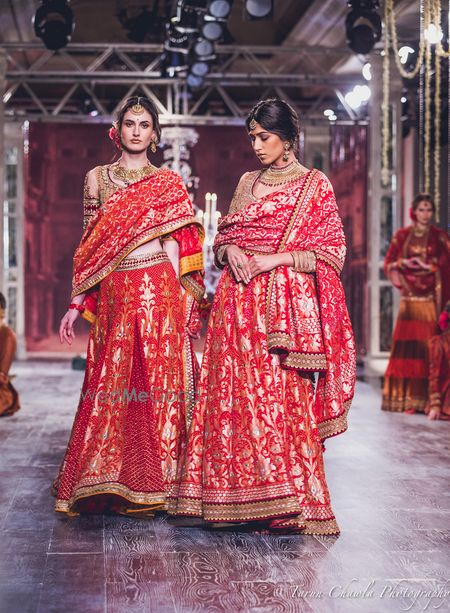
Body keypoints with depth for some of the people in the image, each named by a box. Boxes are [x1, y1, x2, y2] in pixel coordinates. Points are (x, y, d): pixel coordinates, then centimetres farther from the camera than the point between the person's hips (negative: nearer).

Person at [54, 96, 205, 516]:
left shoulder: (168, 183, 9)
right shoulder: (97, 178, 13)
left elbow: (173, 246, 5)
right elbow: (89, 247, 13)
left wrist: (178, 302, -2)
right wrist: (76, 304, 8)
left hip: (157, 292, -2)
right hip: (112, 294, 2)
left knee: (157, 382, -2)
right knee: (110, 385, 2)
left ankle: (151, 486, 6)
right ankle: (106, 483, 12)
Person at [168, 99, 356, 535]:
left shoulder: (314, 185, 2)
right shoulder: (247, 183, 17)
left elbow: (331, 253, -2)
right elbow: (221, 238, 22)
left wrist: (276, 258, -12)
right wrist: (230, 251, -2)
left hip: (284, 302, -5)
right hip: (237, 300, 5)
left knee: (281, 398, -8)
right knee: (233, 395, 1)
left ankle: (288, 503, -1)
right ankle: (241, 498, 8)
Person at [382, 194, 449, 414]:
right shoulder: (402, 235, 9)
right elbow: (389, 263, 8)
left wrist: (429, 266, -12)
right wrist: (407, 263, -9)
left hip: (431, 298, -1)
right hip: (410, 297, 1)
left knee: (429, 344, -6)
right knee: (407, 343, -6)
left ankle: (426, 397, -5)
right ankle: (405, 396, -3)